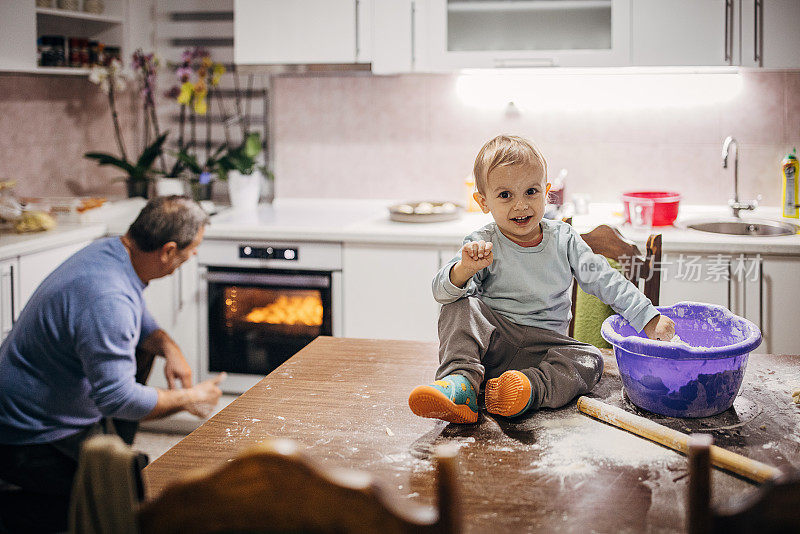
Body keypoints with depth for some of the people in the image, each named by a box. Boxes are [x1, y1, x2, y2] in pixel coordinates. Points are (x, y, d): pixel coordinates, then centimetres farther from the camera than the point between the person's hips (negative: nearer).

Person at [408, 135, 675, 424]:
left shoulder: (563, 239, 2)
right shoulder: (482, 245, -5)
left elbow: (606, 281, 3)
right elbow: (441, 291, -14)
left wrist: (650, 320, -4)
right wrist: (466, 268, -36)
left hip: (542, 347, 2)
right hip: (491, 339, -1)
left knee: (590, 360, -22)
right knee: (462, 305, -24)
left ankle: (531, 388, -45)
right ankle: (461, 382, -39)